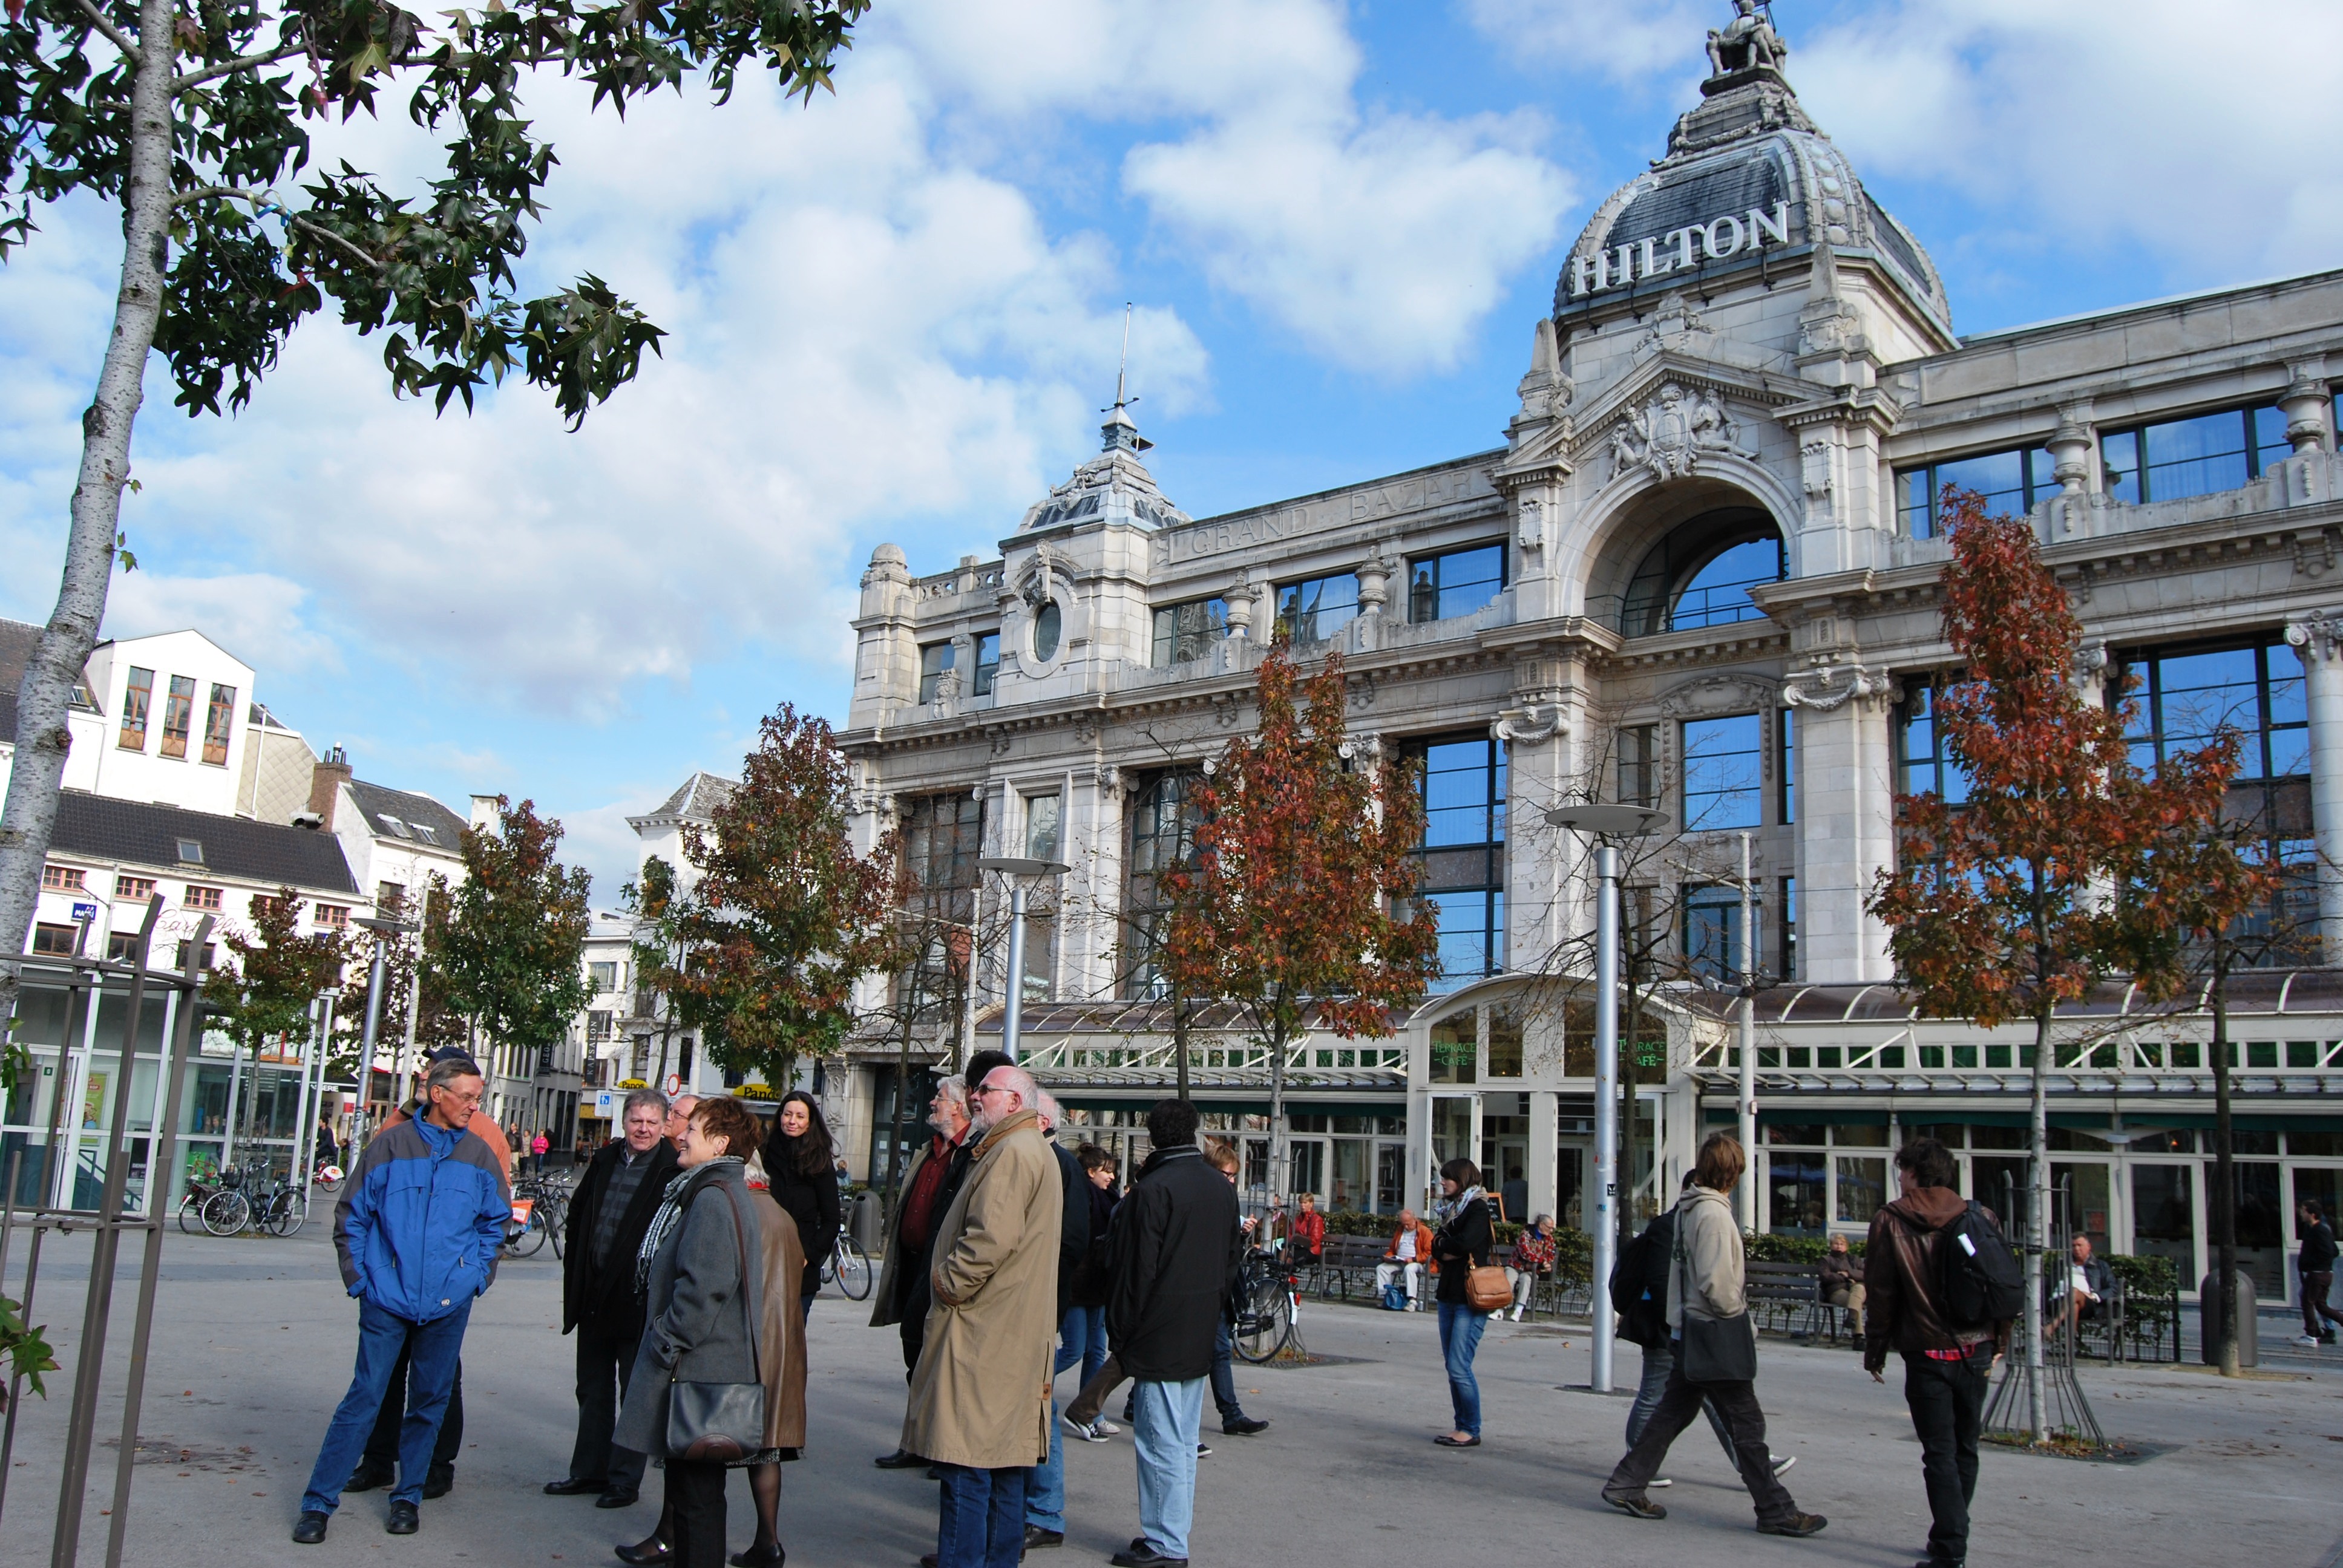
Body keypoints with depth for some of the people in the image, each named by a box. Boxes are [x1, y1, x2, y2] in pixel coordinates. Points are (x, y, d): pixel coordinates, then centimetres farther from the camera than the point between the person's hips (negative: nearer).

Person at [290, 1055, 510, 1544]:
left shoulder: (479, 1156, 5)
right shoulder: (391, 1146, -3)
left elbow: (494, 1223, 15)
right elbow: (352, 1216, 3)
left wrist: (479, 1275, 6)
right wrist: (358, 1279, -1)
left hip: (450, 1303, 2)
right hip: (388, 1299, -2)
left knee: (429, 1403, 10)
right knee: (364, 1398, -2)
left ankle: (407, 1498, 23)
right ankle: (319, 1502, 9)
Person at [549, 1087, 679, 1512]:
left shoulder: (673, 1171, -11)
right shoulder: (604, 1162, 8)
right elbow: (577, 1218, 16)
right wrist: (575, 1280, 11)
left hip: (638, 1301, -6)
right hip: (594, 1298, 6)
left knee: (635, 1393, 5)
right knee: (593, 1391, 16)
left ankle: (625, 1478, 15)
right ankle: (589, 1471, 29)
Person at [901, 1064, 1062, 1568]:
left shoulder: (1013, 1152, -15)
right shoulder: (1033, 1151, 20)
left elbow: (993, 1237, -25)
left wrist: (949, 1283, -13)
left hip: (983, 1329, -11)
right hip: (1013, 1332, 11)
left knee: (967, 1463, -7)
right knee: (1005, 1457, 14)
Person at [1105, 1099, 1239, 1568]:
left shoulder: (1152, 1190, -16)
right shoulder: (1223, 1189, 8)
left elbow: (1136, 1270, -14)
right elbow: (1232, 1260, 15)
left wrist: (1121, 1332, -5)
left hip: (1159, 1336, -8)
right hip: (1201, 1336, 8)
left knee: (1161, 1443, -2)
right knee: (1184, 1443, 14)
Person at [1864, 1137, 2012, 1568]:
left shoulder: (1890, 1221, -5)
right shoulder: (1980, 1217, 4)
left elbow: (1880, 1294, -3)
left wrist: (1875, 1354, 6)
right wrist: (1999, 1343, 15)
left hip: (1928, 1354, -4)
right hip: (1977, 1351, 4)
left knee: (1940, 1454, 1)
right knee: (1965, 1449, 15)